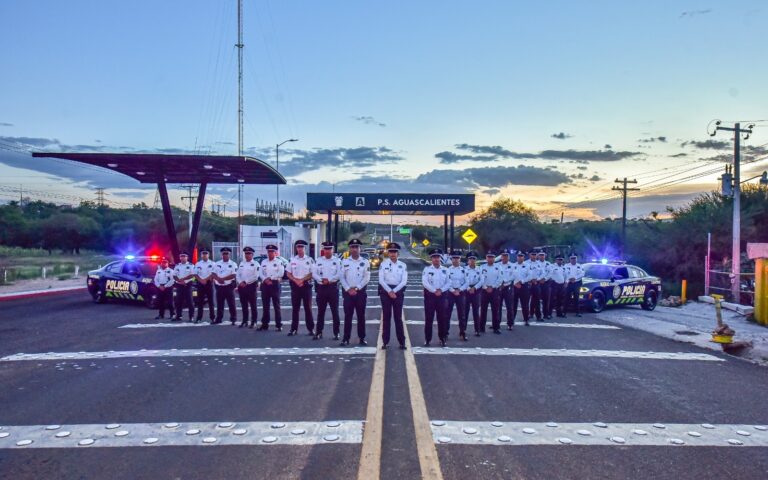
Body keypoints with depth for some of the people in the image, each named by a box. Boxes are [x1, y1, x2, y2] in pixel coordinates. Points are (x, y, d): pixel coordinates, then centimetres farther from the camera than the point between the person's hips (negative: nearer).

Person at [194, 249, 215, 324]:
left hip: (209, 283, -2)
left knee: (210, 301, 0)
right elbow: (195, 274, 4)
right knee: (200, 301, 4)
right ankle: (199, 318, 7)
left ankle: (212, 317, 3)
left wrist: (205, 280, -15)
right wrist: (201, 280, -11)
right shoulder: (198, 264, 9)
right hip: (200, 283, 2)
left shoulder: (212, 264, 2)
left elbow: (213, 274, -6)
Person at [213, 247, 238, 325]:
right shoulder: (217, 264, 10)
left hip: (229, 286, -4)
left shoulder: (233, 264, -1)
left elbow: (233, 275, -11)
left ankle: (233, 319, 3)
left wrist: (223, 279, -17)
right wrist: (218, 279, -17)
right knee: (219, 304, 10)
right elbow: (214, 274, 3)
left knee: (231, 304, -2)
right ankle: (218, 319, 17)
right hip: (219, 286, 4)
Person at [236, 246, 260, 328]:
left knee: (253, 305, -1)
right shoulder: (241, 264, 15)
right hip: (242, 286, 6)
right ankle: (244, 321, 18)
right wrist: (240, 282, -7)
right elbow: (237, 275, 11)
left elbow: (256, 276, -14)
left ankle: (253, 322, 4)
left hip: (251, 286, -6)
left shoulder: (255, 264, -4)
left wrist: (246, 282, -15)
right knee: (244, 305, 11)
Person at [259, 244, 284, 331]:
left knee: (276, 305, -2)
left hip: (275, 284, -4)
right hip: (265, 285, 4)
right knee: (265, 305, 7)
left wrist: (270, 278, -11)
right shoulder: (264, 262, 15)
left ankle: (279, 325, 0)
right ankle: (264, 324, 12)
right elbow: (261, 273, 8)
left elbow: (281, 273, -10)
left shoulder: (279, 262, 0)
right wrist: (265, 280, -11)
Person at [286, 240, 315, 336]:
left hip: (306, 285, -2)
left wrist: (302, 280, -13)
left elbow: (312, 273, -4)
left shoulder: (309, 260, 1)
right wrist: (296, 280, -8)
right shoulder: (292, 259, 8)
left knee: (308, 307, 1)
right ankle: (294, 329, 10)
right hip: (295, 286, 2)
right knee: (295, 308, 5)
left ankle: (310, 328, 6)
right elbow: (288, 274, 8)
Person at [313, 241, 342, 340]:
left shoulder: (337, 261, 3)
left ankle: (336, 333, 7)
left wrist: (329, 280, -17)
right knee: (320, 311, 7)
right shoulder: (318, 261, 10)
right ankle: (319, 332, 14)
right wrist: (322, 280, -15)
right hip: (321, 288, 2)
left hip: (333, 287, -2)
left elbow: (339, 274, -7)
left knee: (335, 311, 1)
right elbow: (314, 274, 2)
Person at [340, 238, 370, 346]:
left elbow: (367, 278, -5)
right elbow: (342, 277, 2)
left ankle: (362, 338, 12)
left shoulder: (365, 262, 1)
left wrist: (356, 288, -12)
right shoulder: (345, 262, 5)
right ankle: (346, 338, 7)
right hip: (348, 292, 1)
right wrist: (348, 289, -10)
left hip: (361, 292, -1)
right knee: (348, 316, 2)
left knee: (361, 316, 5)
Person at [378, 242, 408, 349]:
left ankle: (402, 342, 4)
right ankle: (385, 341, 7)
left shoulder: (403, 265, 4)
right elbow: (381, 280, -4)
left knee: (398, 317, 1)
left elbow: (404, 281, -2)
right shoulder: (383, 264, 2)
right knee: (386, 316, 3)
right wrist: (389, 291, -12)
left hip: (398, 292, 0)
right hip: (385, 292, 0)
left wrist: (394, 291, -11)